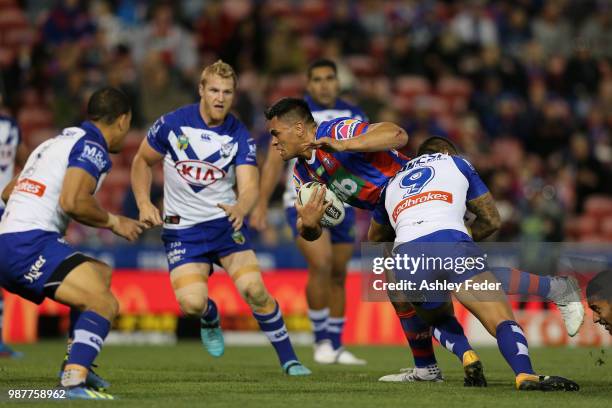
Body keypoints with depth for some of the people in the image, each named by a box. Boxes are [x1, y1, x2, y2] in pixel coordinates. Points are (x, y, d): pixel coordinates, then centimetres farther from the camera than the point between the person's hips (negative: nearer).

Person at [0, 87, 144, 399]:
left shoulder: (56, 142, 24)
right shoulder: (91, 148, -5)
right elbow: (72, 202, -19)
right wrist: (113, 221, -5)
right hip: (30, 245, -10)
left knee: (101, 275, 27)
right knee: (104, 303, -21)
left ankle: (76, 366, 20)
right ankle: (74, 382, -38)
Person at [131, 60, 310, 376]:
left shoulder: (240, 137, -7)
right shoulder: (172, 124, -8)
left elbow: (249, 187, -18)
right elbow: (142, 161, 7)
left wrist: (240, 208, -41)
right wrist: (144, 204, -5)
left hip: (225, 222, 1)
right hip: (181, 228, -1)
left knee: (254, 289, -18)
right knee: (191, 303, -20)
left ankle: (288, 359, 0)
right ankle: (210, 318, 20)